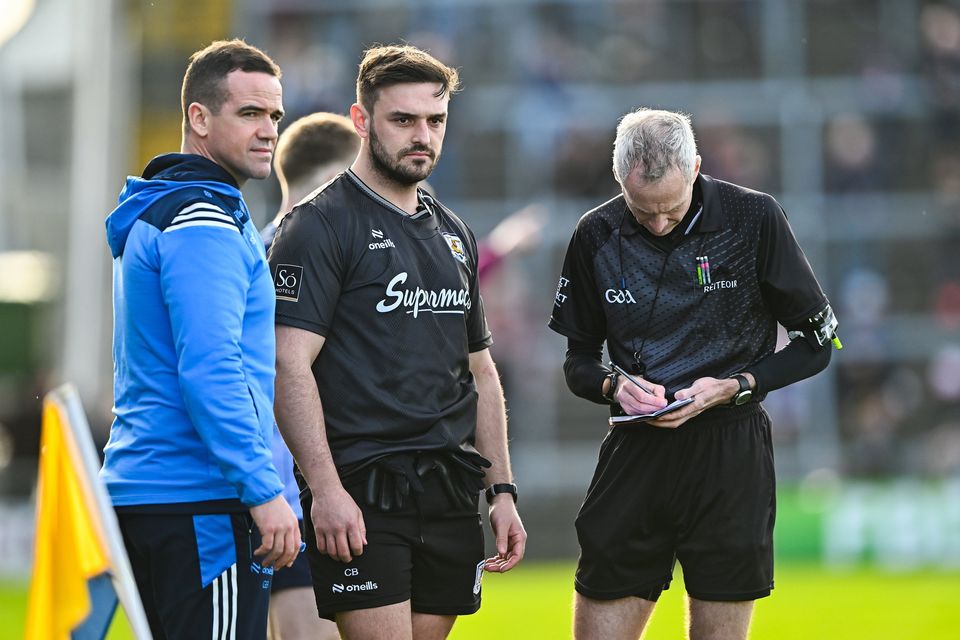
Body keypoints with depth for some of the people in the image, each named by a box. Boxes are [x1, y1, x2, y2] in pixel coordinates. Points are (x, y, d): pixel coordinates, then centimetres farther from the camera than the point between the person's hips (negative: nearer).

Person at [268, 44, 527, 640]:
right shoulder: (320, 226, -5)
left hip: (449, 500, 7)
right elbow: (290, 364, -13)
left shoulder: (454, 233, 18)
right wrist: (325, 488, -21)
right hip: (361, 497, -7)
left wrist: (502, 490, 16)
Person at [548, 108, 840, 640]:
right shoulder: (597, 235, 3)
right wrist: (613, 386, -9)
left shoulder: (755, 218, -4)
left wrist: (732, 387, -11)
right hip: (634, 454, 2)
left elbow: (816, 341, 3)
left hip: (731, 455, -2)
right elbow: (577, 360, 13)